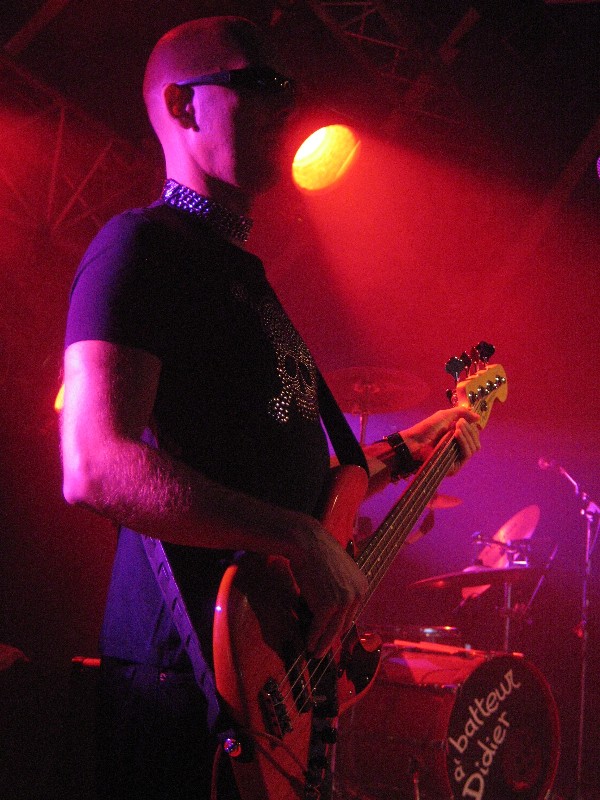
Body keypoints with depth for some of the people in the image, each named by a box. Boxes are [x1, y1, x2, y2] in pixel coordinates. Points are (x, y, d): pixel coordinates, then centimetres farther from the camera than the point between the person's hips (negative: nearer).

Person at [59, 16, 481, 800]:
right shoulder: (142, 244, -10)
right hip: (190, 674, -9)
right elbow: (95, 467, -24)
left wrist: (405, 452, 20)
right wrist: (301, 539, -24)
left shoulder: (239, 268, 21)